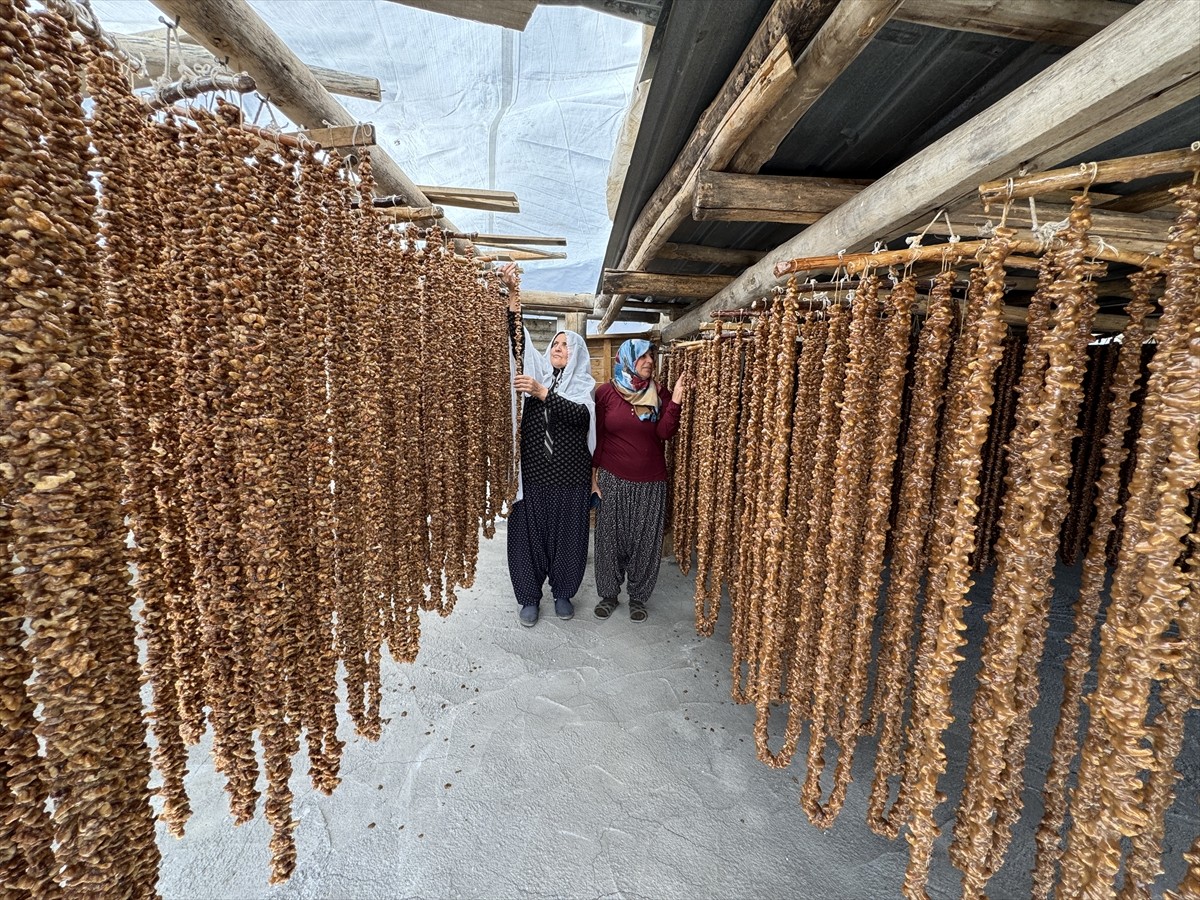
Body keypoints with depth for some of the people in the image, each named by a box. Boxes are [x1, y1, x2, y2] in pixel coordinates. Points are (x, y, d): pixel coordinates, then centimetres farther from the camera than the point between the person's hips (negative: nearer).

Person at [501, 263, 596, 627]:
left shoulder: (583, 386, 2)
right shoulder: (536, 371, 8)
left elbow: (580, 415, -18)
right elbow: (516, 339, -4)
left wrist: (541, 392, -26)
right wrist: (513, 295, -15)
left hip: (569, 476, -1)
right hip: (532, 473, 1)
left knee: (566, 535, 9)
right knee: (528, 534, 7)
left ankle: (563, 593, 31)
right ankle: (529, 597, 25)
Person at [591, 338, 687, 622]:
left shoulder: (660, 393, 1)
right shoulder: (605, 392, -2)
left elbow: (664, 433, -10)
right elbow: (597, 437, 1)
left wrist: (675, 401, -21)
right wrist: (593, 474, 1)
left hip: (651, 483, 1)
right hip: (613, 480, -1)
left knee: (645, 541, 9)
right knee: (610, 538, 10)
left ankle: (638, 597, 27)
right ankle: (608, 594, 28)